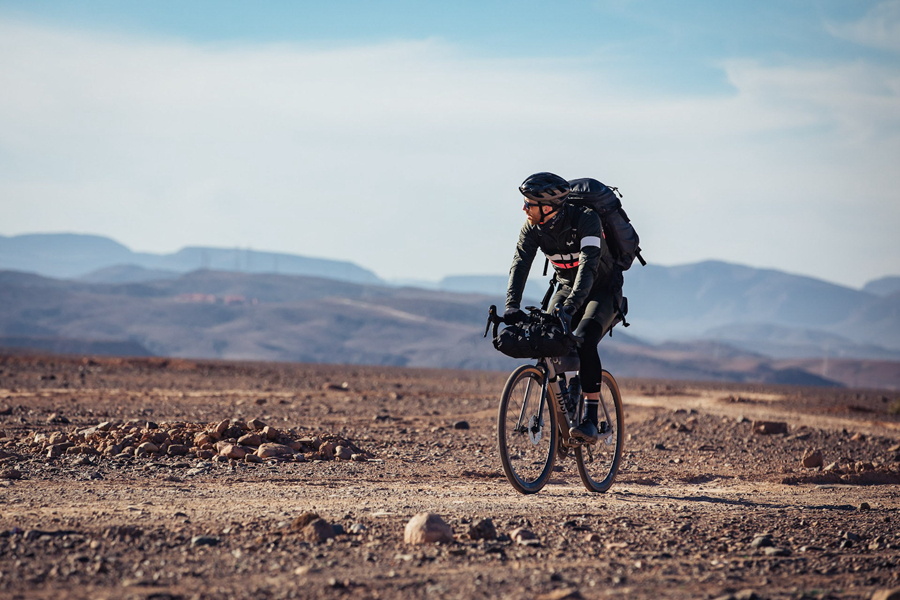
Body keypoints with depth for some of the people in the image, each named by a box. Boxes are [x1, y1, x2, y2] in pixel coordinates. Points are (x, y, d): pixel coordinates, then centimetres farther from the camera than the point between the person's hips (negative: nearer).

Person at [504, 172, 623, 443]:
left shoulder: (585, 219, -30)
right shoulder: (533, 227, -14)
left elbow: (588, 267, -41)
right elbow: (520, 265, -23)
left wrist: (569, 308, -54)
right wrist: (512, 307, -40)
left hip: (603, 290, -5)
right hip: (567, 287, 5)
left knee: (584, 342, -30)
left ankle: (590, 421, -27)